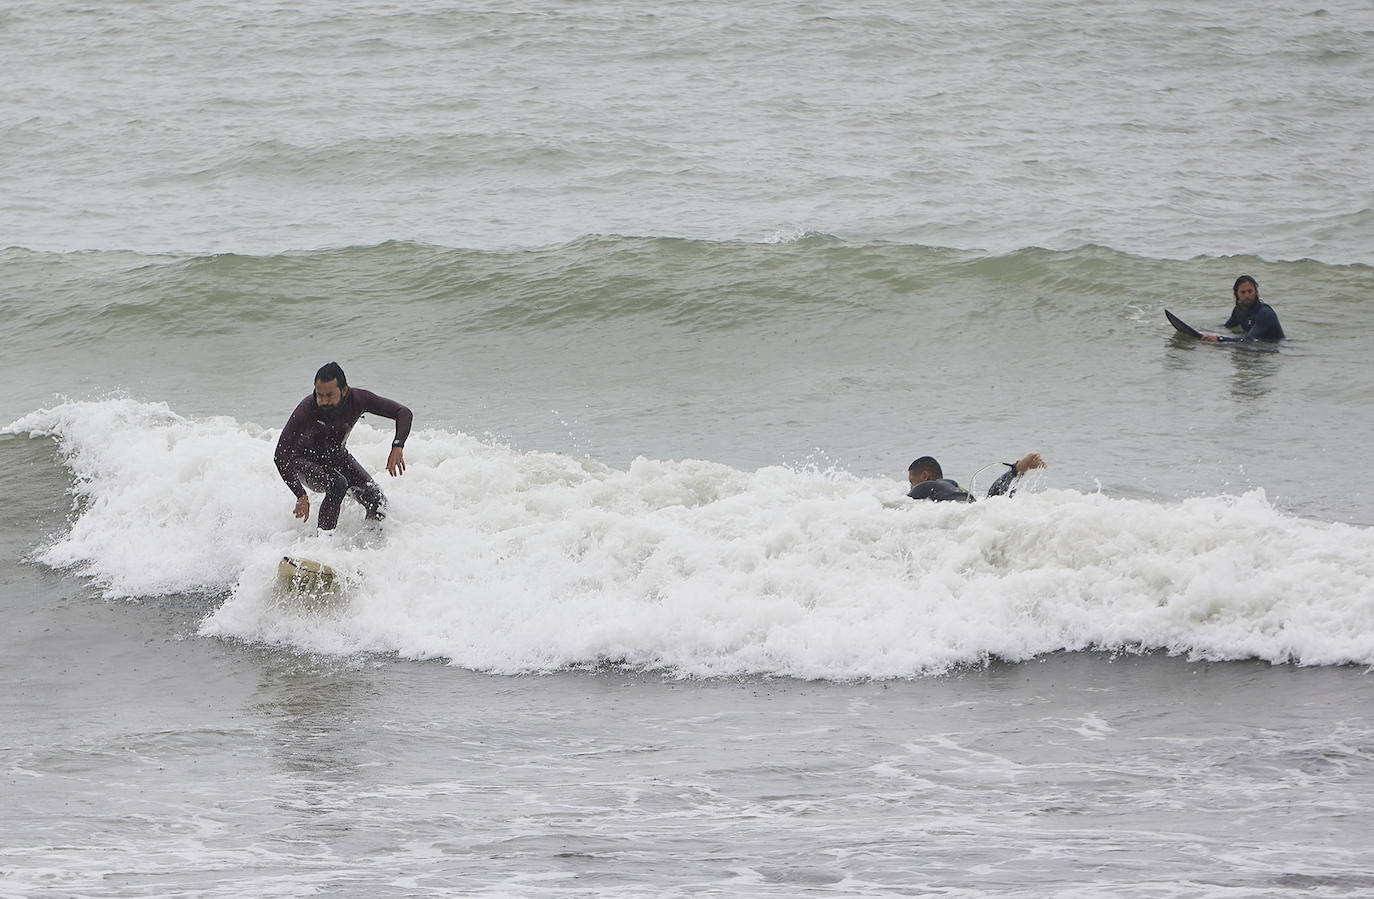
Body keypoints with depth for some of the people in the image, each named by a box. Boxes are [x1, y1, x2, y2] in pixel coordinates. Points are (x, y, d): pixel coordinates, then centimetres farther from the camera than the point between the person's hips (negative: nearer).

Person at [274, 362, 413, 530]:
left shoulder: (357, 399, -25)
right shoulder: (307, 409, -35)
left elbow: (404, 413, -17)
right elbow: (280, 456, -34)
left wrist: (398, 447, -35)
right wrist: (301, 496, -40)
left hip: (336, 456, 4)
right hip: (305, 459, -4)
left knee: (378, 503, -9)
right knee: (337, 484, -35)